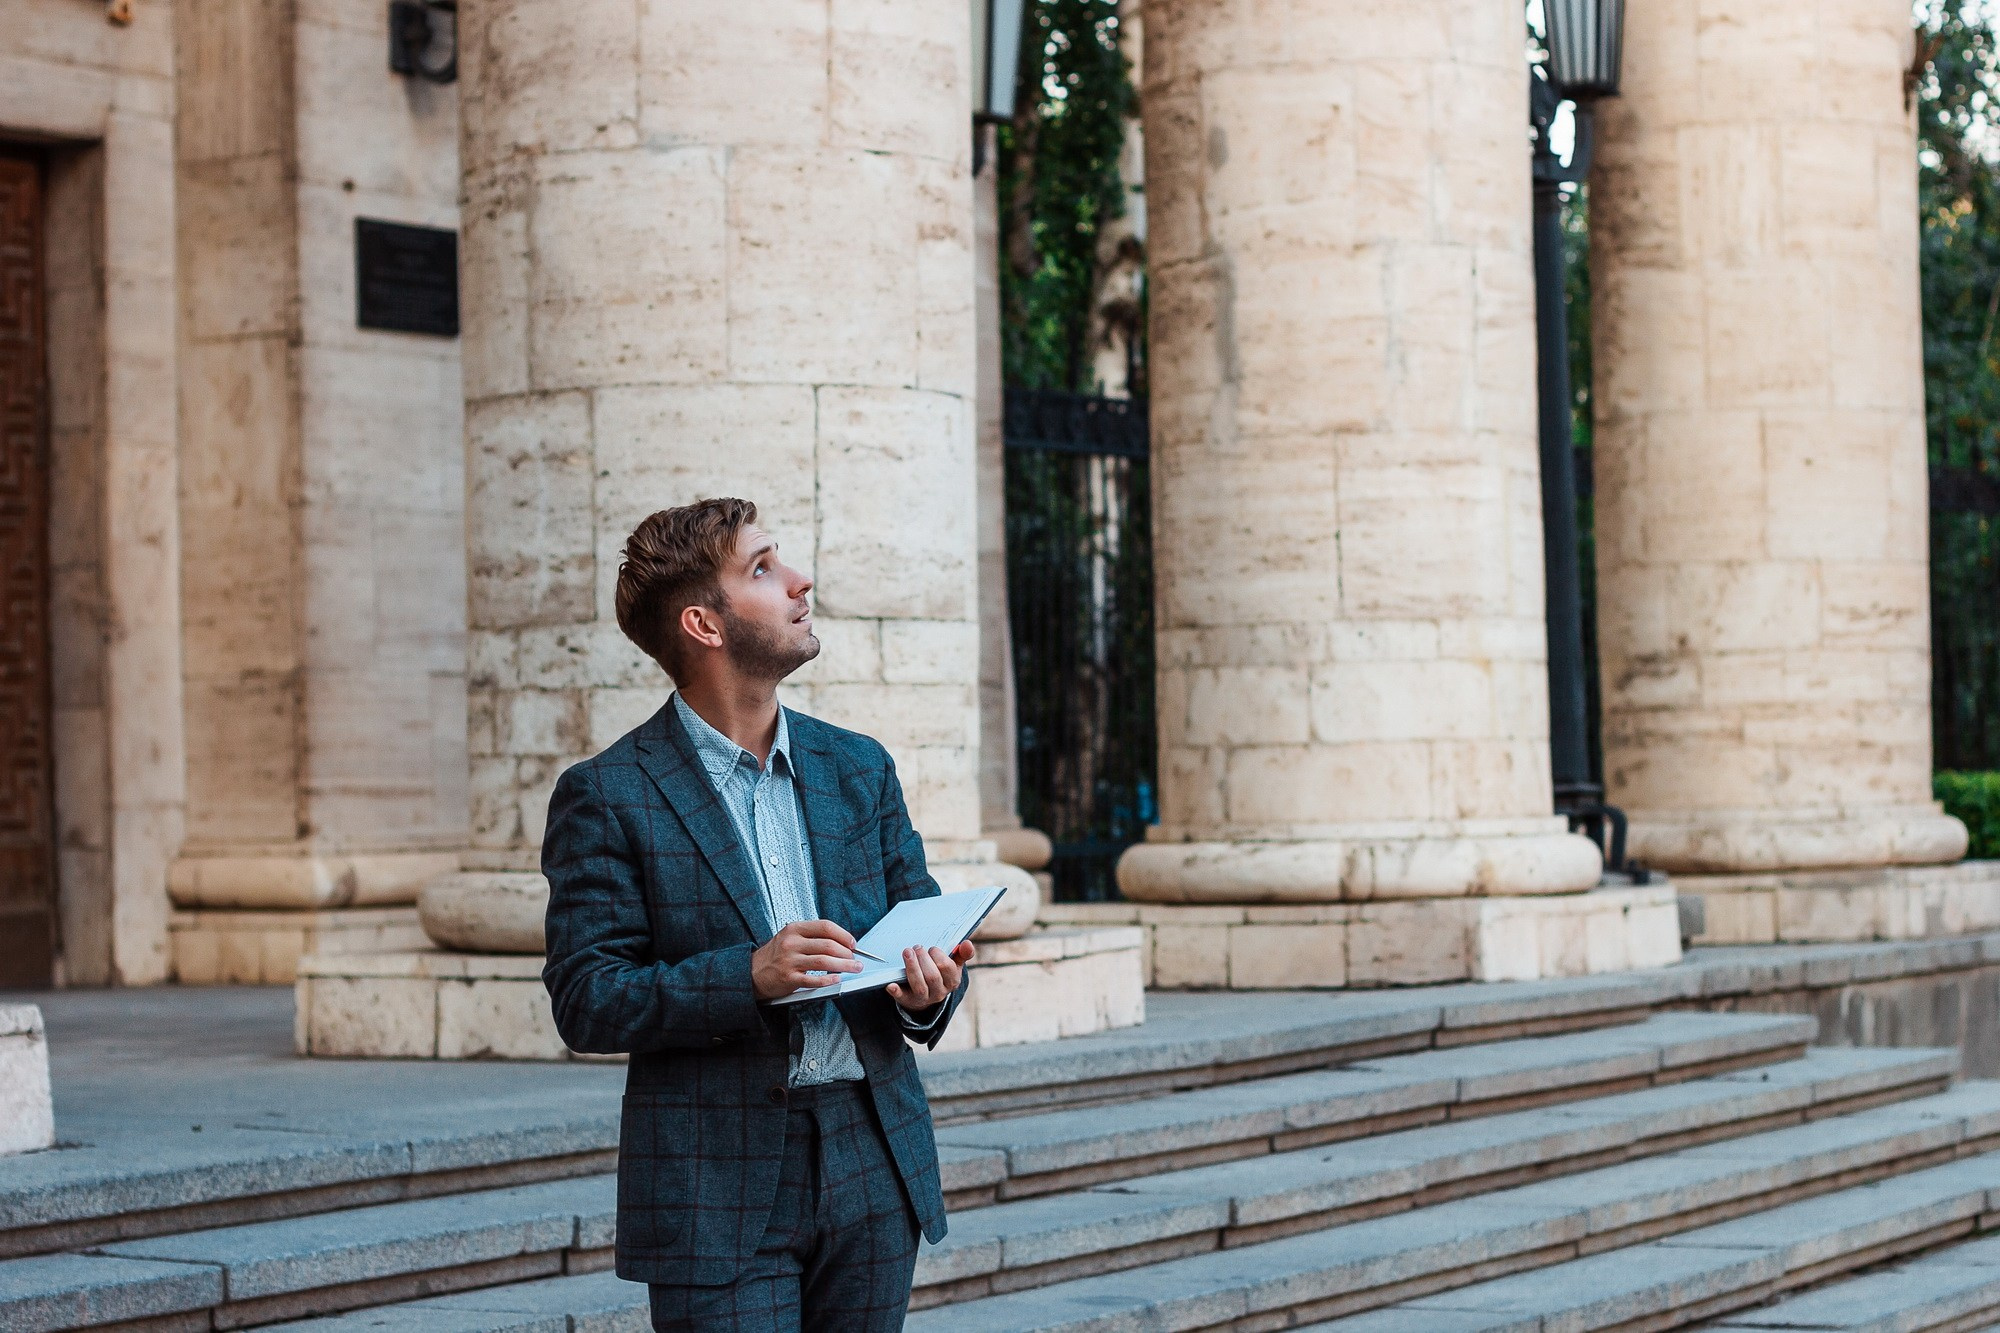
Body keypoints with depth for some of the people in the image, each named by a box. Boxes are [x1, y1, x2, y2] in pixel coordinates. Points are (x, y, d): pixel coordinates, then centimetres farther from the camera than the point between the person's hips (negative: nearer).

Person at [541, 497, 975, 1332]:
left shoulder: (858, 768, 12)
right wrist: (747, 976, -21)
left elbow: (921, 925, 15)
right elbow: (584, 1002, -8)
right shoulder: (606, 796, -4)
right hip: (716, 1193, -4)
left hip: (872, 1170, 5)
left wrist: (929, 990, -9)